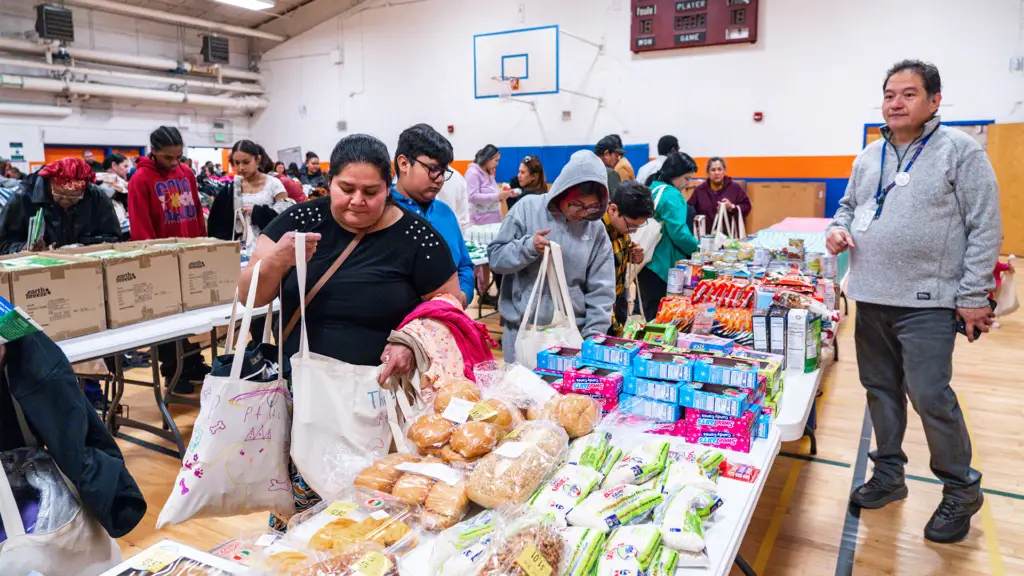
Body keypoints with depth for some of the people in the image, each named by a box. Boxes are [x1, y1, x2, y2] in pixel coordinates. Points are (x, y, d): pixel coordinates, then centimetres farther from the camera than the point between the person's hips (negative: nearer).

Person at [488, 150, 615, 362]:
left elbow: (601, 290, 0)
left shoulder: (596, 229, -1)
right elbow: (495, 257, -3)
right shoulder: (528, 208, -6)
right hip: (523, 329, -1)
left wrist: (593, 336, -7)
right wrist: (528, 247, -20)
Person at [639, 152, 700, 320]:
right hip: (661, 264, -9)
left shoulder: (652, 189, 14)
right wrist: (698, 248, -5)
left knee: (652, 314, 14)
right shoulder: (671, 195, -15)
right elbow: (678, 233, -21)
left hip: (647, 261, 9)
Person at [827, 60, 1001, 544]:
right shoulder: (869, 156, 11)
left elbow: (985, 227, -7)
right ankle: (889, 475, 30)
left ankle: (961, 490, 17)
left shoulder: (960, 150, -5)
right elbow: (849, 205, 25)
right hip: (870, 298, 6)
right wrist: (839, 228, 1)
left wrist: (973, 296, -11)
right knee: (881, 389, 13)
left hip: (927, 303, -6)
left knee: (930, 396, -6)